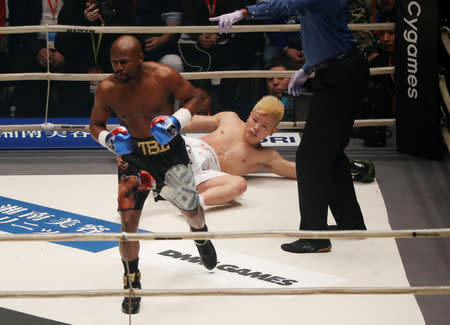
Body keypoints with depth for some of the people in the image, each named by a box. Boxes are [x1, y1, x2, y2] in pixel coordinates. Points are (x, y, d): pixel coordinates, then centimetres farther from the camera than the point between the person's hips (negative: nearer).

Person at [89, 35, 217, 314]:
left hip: (170, 152, 0)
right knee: (128, 222, -8)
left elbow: (195, 98, -4)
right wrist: (109, 140, -19)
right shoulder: (107, 89, -13)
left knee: (191, 209, 14)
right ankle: (132, 283, 11)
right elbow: (96, 125, 2)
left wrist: (176, 122, -21)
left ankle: (200, 236, 53)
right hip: (132, 156, 0)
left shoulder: (164, 76, -19)